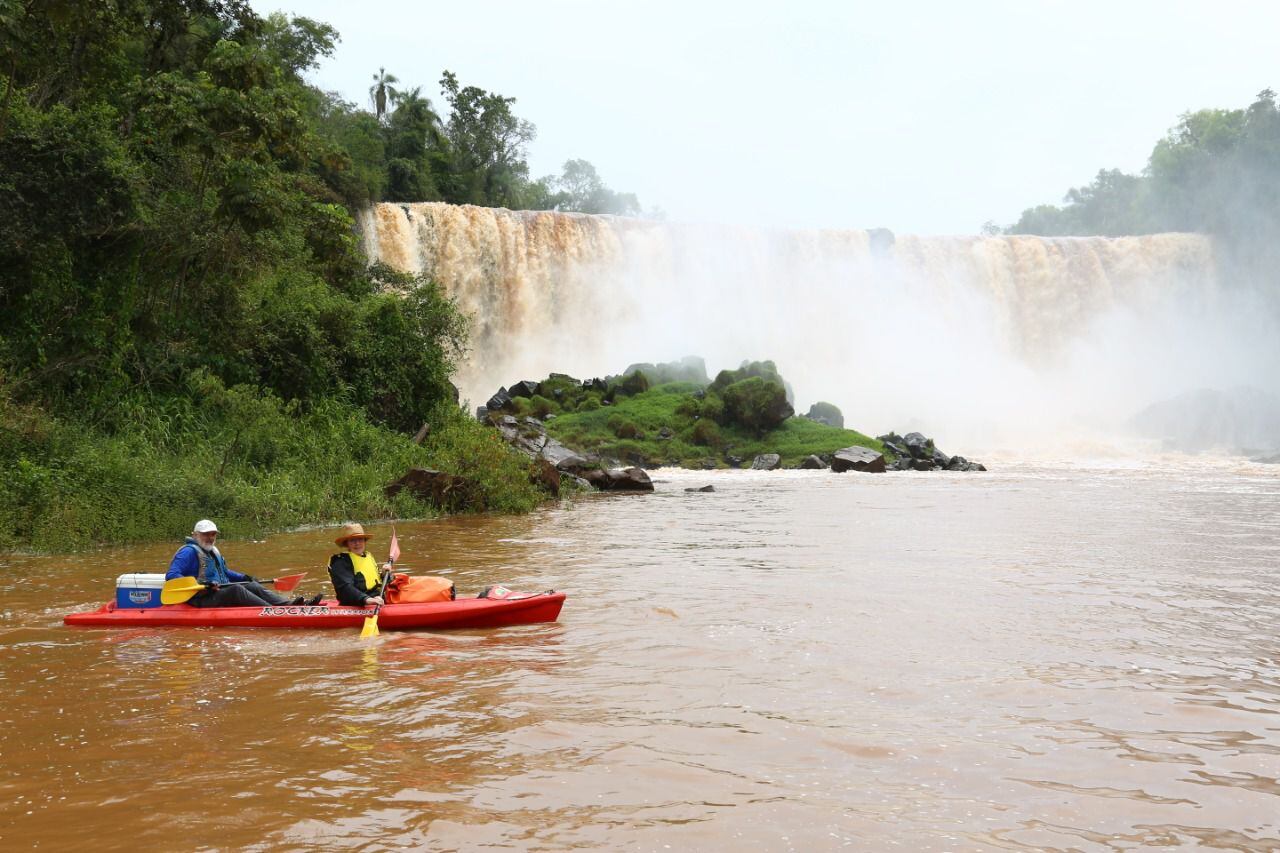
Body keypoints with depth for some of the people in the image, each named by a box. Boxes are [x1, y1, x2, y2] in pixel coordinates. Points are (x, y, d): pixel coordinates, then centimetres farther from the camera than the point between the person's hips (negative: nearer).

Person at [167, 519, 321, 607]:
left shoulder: (213, 551, 21)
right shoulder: (189, 551, -10)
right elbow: (171, 576, -22)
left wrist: (244, 577, 26)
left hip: (220, 592, 9)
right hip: (201, 599, -9)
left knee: (253, 586, -7)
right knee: (236, 589, -29)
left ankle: (289, 604, -26)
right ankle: (277, 611, -43)